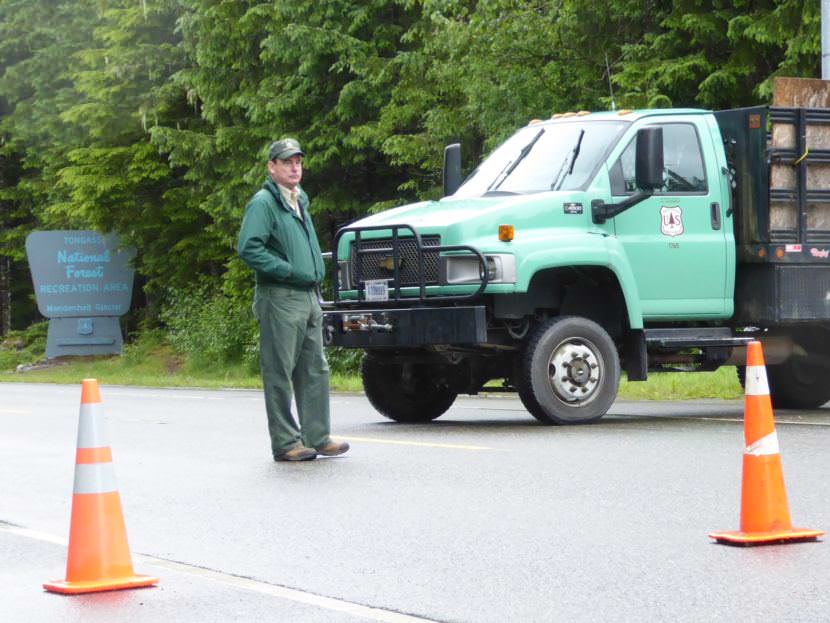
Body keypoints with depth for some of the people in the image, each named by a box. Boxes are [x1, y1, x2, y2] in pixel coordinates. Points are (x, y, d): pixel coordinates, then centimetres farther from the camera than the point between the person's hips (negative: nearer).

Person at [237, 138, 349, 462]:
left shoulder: (300, 201, 19)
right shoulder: (263, 203, -8)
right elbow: (248, 249, -19)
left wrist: (315, 274, 16)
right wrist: (289, 270, -19)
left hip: (309, 297, 9)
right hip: (280, 298, -9)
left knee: (315, 370, 10)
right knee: (280, 373, -4)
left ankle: (317, 437, 16)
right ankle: (286, 443, -1)